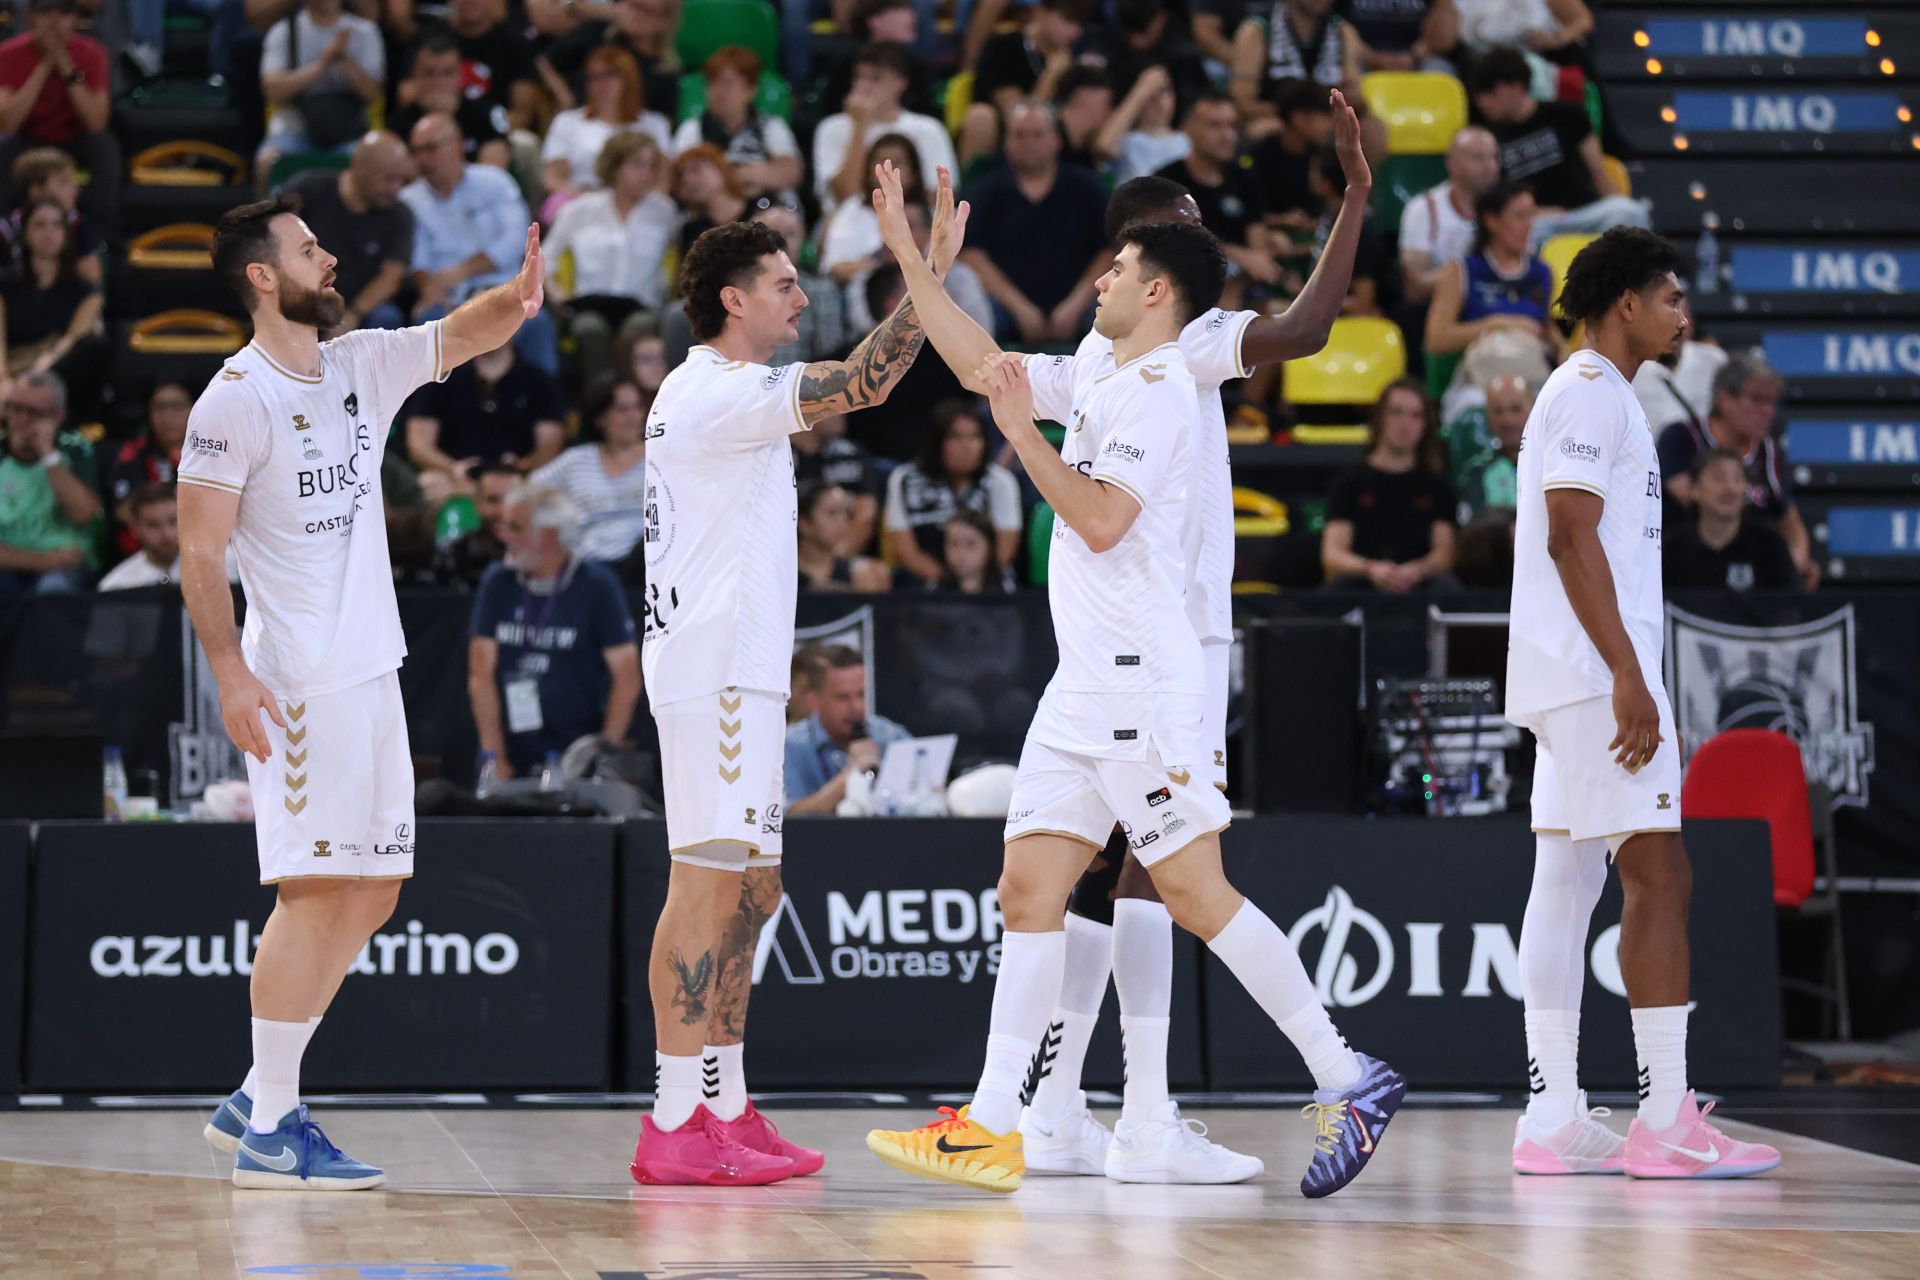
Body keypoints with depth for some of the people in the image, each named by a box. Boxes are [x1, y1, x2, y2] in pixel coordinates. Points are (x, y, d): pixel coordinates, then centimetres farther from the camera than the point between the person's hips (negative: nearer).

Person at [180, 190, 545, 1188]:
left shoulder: (364, 366, 12)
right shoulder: (235, 400, -9)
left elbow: (467, 331, 10)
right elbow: (198, 555, -11)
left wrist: (519, 293, -13)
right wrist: (230, 674, -19)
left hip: (373, 672, 9)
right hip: (299, 683, -8)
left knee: (371, 894, 10)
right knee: (315, 891, -10)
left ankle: (257, 1101, 17)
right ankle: (269, 1134, -5)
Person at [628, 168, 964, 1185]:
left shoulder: (711, 391, 19)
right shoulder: (717, 392, -13)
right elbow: (857, 384, -22)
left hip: (734, 669, 11)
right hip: (715, 669, -11)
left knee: (747, 889, 12)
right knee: (708, 883, -12)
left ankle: (727, 1112, 16)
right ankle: (673, 1126, -14)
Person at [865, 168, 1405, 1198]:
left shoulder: (1156, 387, -11)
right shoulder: (1096, 379, 17)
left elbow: (1101, 521, -20)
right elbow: (978, 363, 27)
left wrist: (1019, 427, -14)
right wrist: (904, 250, 26)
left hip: (1140, 677, -9)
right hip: (1084, 682, 9)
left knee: (1196, 893, -9)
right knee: (1029, 888, 5)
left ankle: (1345, 1078, -3)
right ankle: (993, 1126, 4)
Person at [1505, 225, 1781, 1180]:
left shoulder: (1596, 392, 22)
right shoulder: (1591, 391, -10)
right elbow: (1570, 533, -19)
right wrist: (1628, 676, -22)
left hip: (1580, 683, 11)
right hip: (1595, 672, -11)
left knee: (1566, 883, 6)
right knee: (1658, 876, -11)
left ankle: (1553, 1122, 4)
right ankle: (1667, 1123, -12)